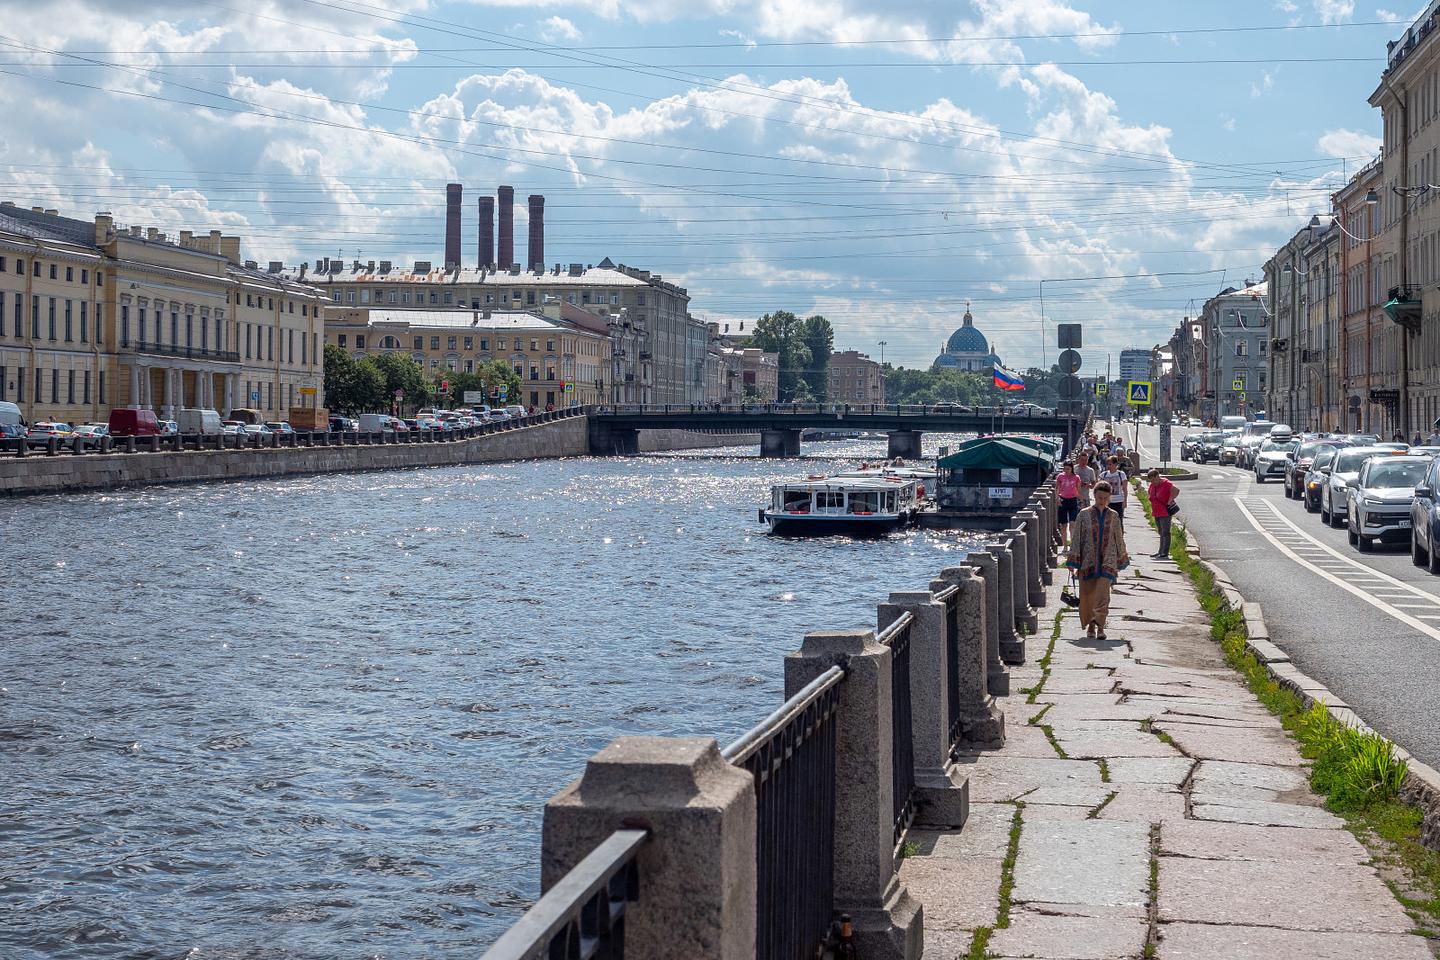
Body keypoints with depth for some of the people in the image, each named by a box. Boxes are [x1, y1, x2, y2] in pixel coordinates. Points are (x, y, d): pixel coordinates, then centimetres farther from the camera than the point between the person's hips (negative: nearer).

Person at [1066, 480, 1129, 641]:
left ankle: (1100, 625, -11)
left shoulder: (1113, 516, 8)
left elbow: (1119, 539, 17)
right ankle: (1090, 626, 16)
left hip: (1107, 560, 0)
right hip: (1088, 560, 0)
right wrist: (1073, 560, -1)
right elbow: (1076, 538, 3)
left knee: (1103, 592, -15)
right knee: (1087, 594, 1)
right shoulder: (1084, 514, 2)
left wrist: (1122, 560, 20)